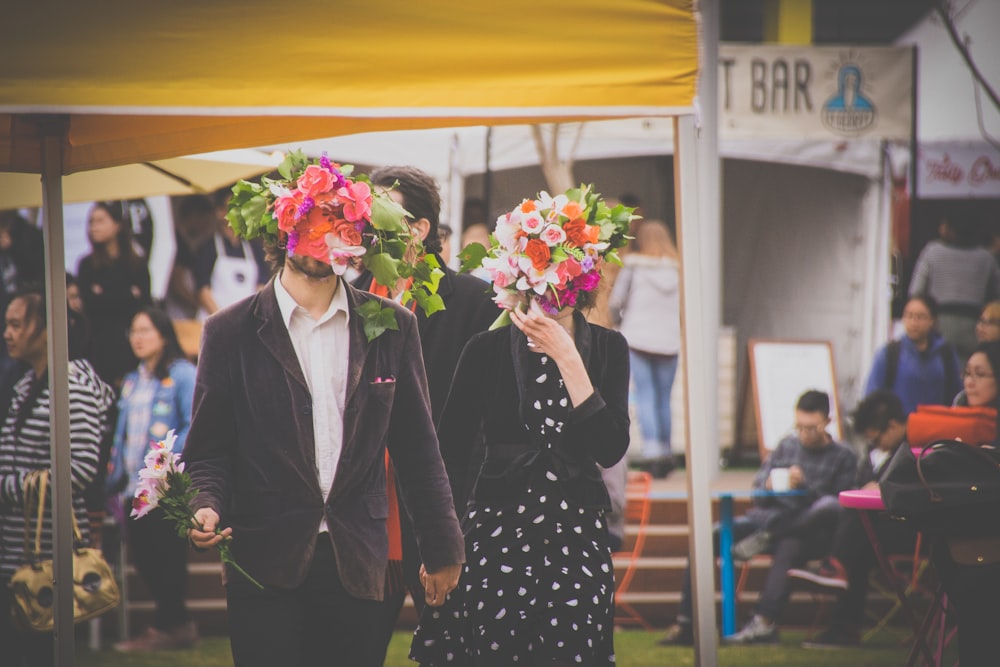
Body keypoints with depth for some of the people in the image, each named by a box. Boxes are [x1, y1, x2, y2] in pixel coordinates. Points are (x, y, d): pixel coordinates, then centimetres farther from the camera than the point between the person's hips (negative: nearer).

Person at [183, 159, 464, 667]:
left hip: (356, 564, 2)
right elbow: (209, 449, 5)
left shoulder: (392, 327, 9)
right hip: (265, 563, -1)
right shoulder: (231, 332, 5)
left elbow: (416, 448, 13)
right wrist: (207, 506, -15)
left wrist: (441, 548, 14)